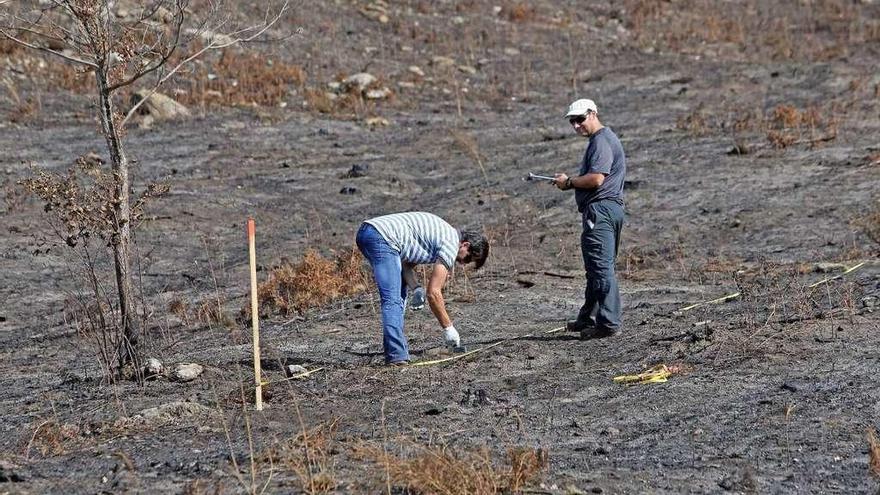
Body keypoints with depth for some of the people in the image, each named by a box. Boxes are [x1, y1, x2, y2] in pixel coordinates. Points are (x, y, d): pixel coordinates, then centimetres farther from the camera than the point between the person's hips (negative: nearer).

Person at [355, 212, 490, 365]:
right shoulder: (451, 245, -5)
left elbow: (406, 263, 21)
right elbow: (433, 293, -7)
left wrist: (416, 288, 5)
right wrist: (448, 328, 0)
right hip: (381, 237, -10)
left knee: (399, 295, 17)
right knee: (393, 300, -13)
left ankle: (396, 351, 13)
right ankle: (396, 356, -20)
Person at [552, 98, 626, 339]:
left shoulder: (602, 141, -12)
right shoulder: (603, 139, 23)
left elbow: (596, 178, -22)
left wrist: (569, 182, -7)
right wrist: (571, 183, 13)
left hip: (601, 209, -11)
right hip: (609, 209, 11)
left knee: (601, 267, -12)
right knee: (597, 267, 17)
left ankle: (608, 322, -14)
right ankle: (588, 319, 26)